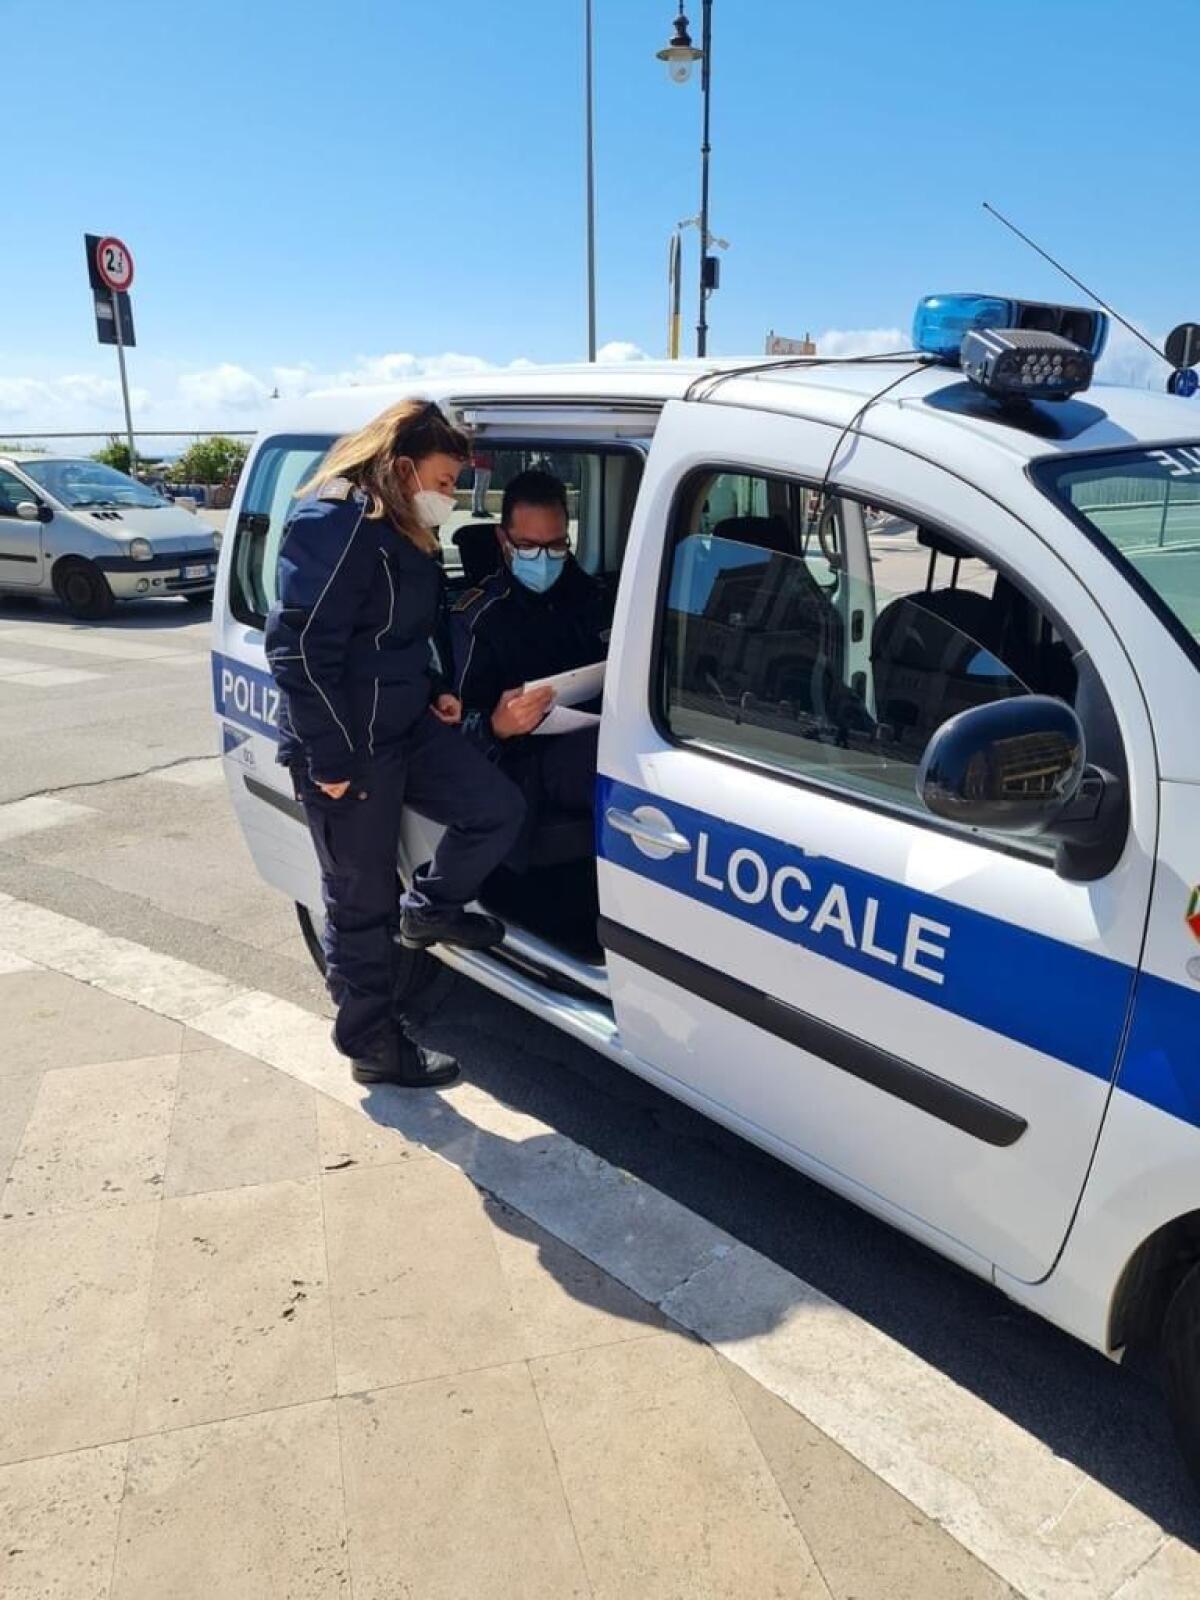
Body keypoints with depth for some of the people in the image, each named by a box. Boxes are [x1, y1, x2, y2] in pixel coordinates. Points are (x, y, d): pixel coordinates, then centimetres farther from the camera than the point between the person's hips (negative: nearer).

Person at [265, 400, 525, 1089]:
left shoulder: (406, 532, 13)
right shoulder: (335, 527, -19)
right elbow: (300, 651, -24)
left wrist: (434, 691, 8)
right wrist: (332, 761, -23)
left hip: (408, 726, 9)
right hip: (347, 748, -9)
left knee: (499, 808, 3)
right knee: (363, 902, 3)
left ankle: (429, 909, 27)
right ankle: (375, 1044, 19)